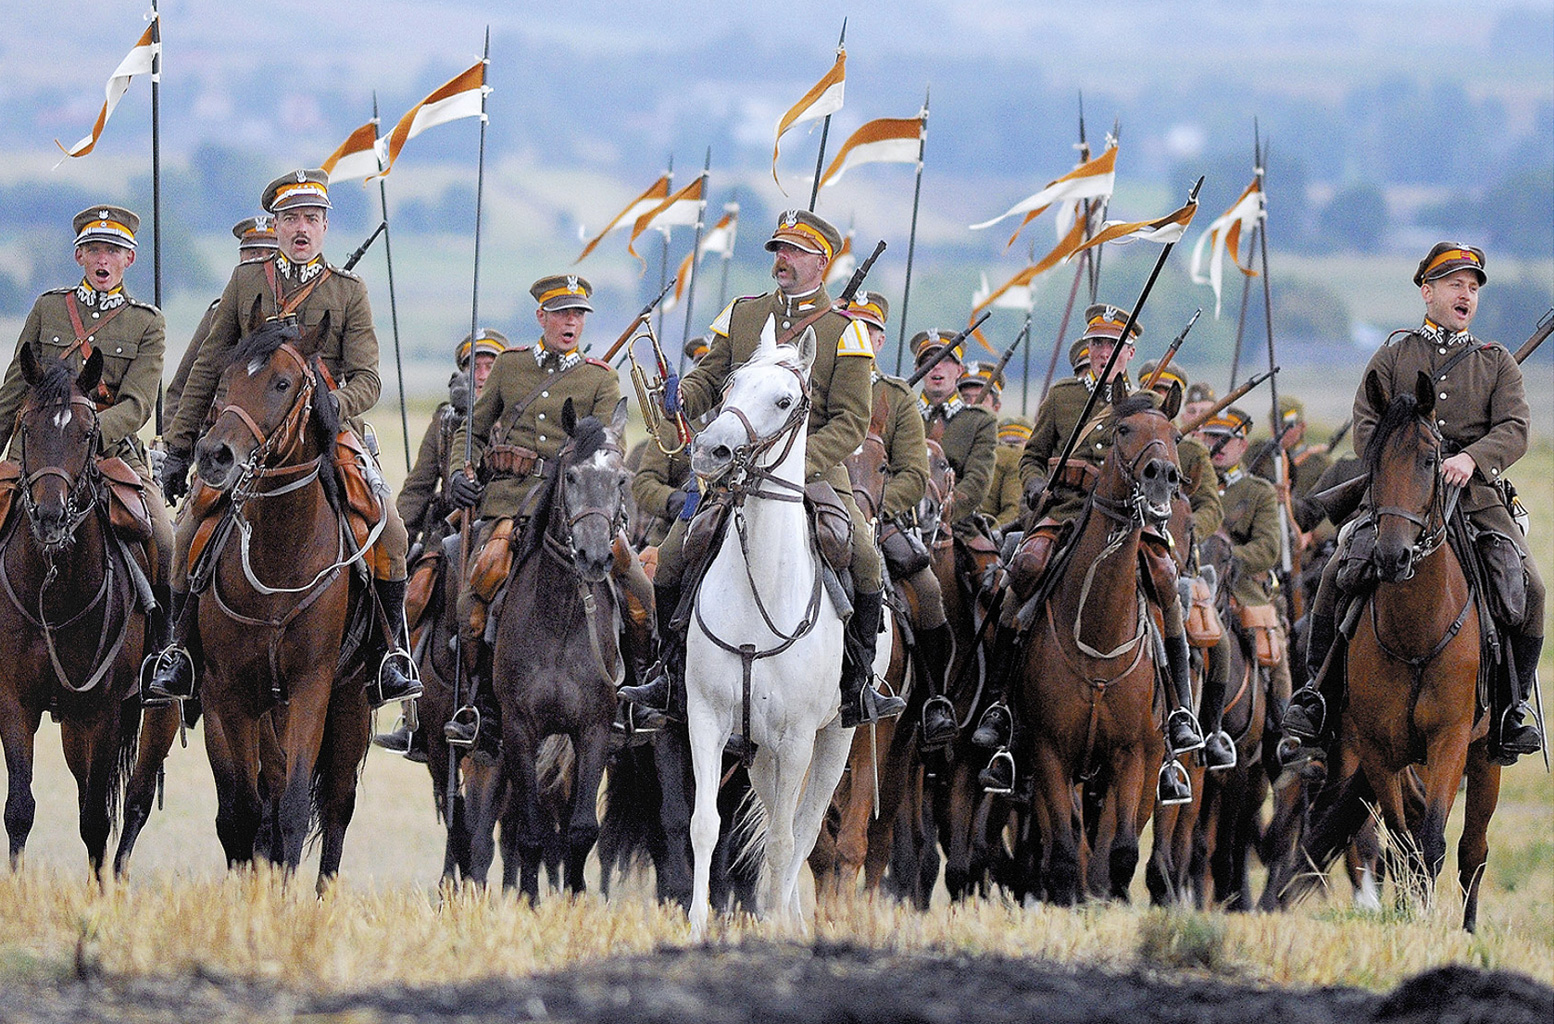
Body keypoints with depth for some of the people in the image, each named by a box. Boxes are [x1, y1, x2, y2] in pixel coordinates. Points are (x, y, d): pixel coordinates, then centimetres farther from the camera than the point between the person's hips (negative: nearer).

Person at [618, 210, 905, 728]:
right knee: (671, 559, -11)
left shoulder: (845, 331, 0)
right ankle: (672, 671, 8)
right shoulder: (741, 315, 11)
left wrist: (802, 461, -20)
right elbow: (708, 381, 14)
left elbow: (850, 422, -4)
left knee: (865, 563, -22)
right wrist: (682, 396, -11)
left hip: (817, 470, -3)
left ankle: (857, 686, -8)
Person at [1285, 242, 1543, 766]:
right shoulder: (1393, 356, 15)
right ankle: (1318, 695, -12)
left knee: (1528, 586, -20)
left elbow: (1514, 429, 2)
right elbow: (1366, 427, 6)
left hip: (1476, 494, 1)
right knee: (1337, 575, -22)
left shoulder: (1497, 363, 16)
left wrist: (1470, 458, -19)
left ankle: (1512, 705, -4)